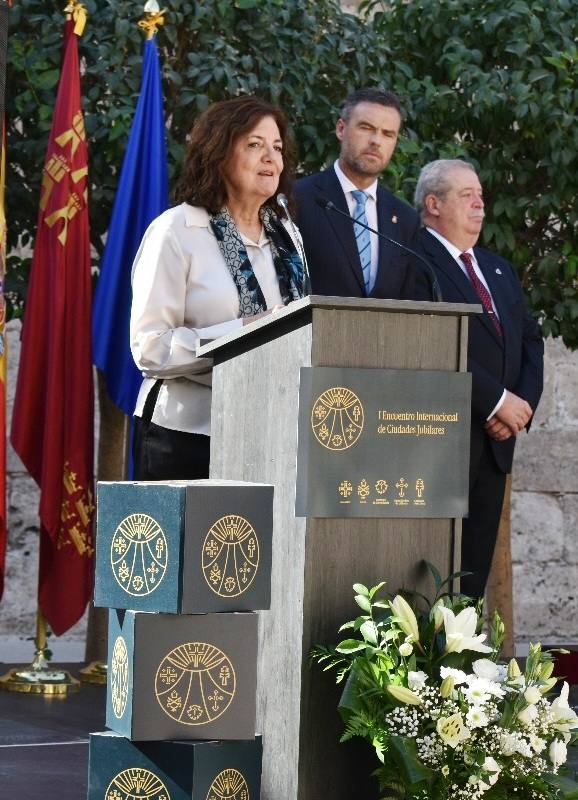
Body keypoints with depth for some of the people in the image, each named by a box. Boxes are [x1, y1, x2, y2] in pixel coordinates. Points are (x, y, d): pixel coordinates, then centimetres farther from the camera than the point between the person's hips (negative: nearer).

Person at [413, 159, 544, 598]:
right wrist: (498, 401, -14)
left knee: (475, 566, 5)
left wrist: (522, 405, 0)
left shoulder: (500, 270, 22)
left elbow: (530, 342, 18)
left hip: (494, 441, 8)